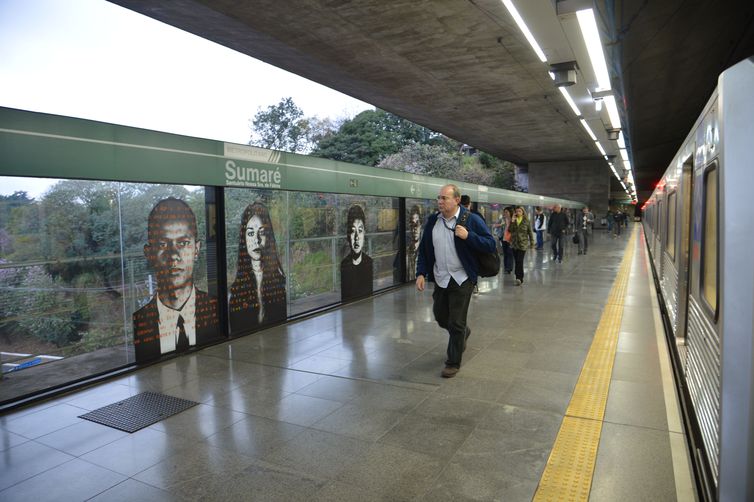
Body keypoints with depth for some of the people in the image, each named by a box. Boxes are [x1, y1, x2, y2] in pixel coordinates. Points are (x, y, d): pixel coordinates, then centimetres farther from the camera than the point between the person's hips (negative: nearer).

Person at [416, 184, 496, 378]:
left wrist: (468, 236, -25)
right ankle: (462, 333, 49)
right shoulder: (432, 221, 3)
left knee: (456, 324, 1)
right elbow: (424, 250, 8)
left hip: (462, 279, -5)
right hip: (440, 279, 5)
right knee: (441, 318, 17)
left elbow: (491, 245, -11)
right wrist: (421, 273, -2)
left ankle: (453, 363, 19)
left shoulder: (472, 220, -10)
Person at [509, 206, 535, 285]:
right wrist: (512, 221, -15)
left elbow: (530, 233, 2)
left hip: (523, 244, -4)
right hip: (514, 243, 4)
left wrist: (532, 243, 1)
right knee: (517, 261, 9)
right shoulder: (513, 220, 6)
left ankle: (519, 278, -17)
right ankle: (520, 278, 20)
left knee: (520, 261, -13)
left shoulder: (526, 221, -2)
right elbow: (510, 230, -6)